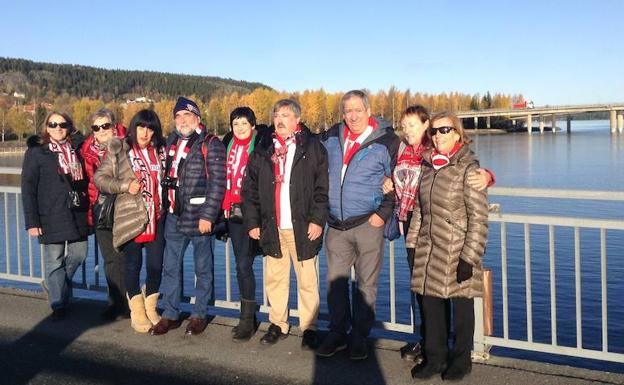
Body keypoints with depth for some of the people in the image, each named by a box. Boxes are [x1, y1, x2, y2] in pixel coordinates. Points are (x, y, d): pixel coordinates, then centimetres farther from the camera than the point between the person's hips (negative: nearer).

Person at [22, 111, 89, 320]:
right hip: (51, 217, -4)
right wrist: (32, 221, -10)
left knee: (78, 255, 10)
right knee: (54, 261, 1)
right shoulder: (36, 152, -2)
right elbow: (28, 189, -5)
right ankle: (59, 305, 14)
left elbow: (84, 179, 19)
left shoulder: (77, 148, 9)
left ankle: (53, 285, 36)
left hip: (77, 214, 4)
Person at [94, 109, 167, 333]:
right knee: (134, 264, 6)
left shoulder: (160, 151, 11)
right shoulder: (119, 150, -1)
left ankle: (150, 308, 24)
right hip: (130, 218, -3)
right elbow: (99, 178, 0)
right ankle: (137, 312, 20)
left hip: (157, 218, 3)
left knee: (156, 265, 5)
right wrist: (125, 186, -13)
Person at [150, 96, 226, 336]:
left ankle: (199, 315, 18)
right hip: (174, 217, 6)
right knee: (170, 267, 11)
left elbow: (217, 183, -13)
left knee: (203, 269, 7)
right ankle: (170, 314, 22)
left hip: (200, 217, -6)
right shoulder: (172, 142, 14)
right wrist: (166, 207, 15)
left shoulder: (211, 144, -7)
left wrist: (207, 216, -18)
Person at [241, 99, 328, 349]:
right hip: (272, 227, 4)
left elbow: (323, 187, -4)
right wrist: (252, 222, 5)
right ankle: (278, 324, 23)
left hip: (302, 227, -3)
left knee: (307, 280, 2)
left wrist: (317, 220, -10)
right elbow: (250, 190, 11)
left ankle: (309, 328, 13)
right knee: (274, 278, 10)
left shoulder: (312, 148, 1)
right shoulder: (263, 150, 11)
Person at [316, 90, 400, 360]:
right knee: (335, 282, 9)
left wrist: (383, 214, -8)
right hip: (336, 226, 4)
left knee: (366, 284, 4)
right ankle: (337, 334, 21)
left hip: (368, 224, -4)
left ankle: (360, 337, 15)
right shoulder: (331, 138, 7)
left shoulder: (386, 141, -5)